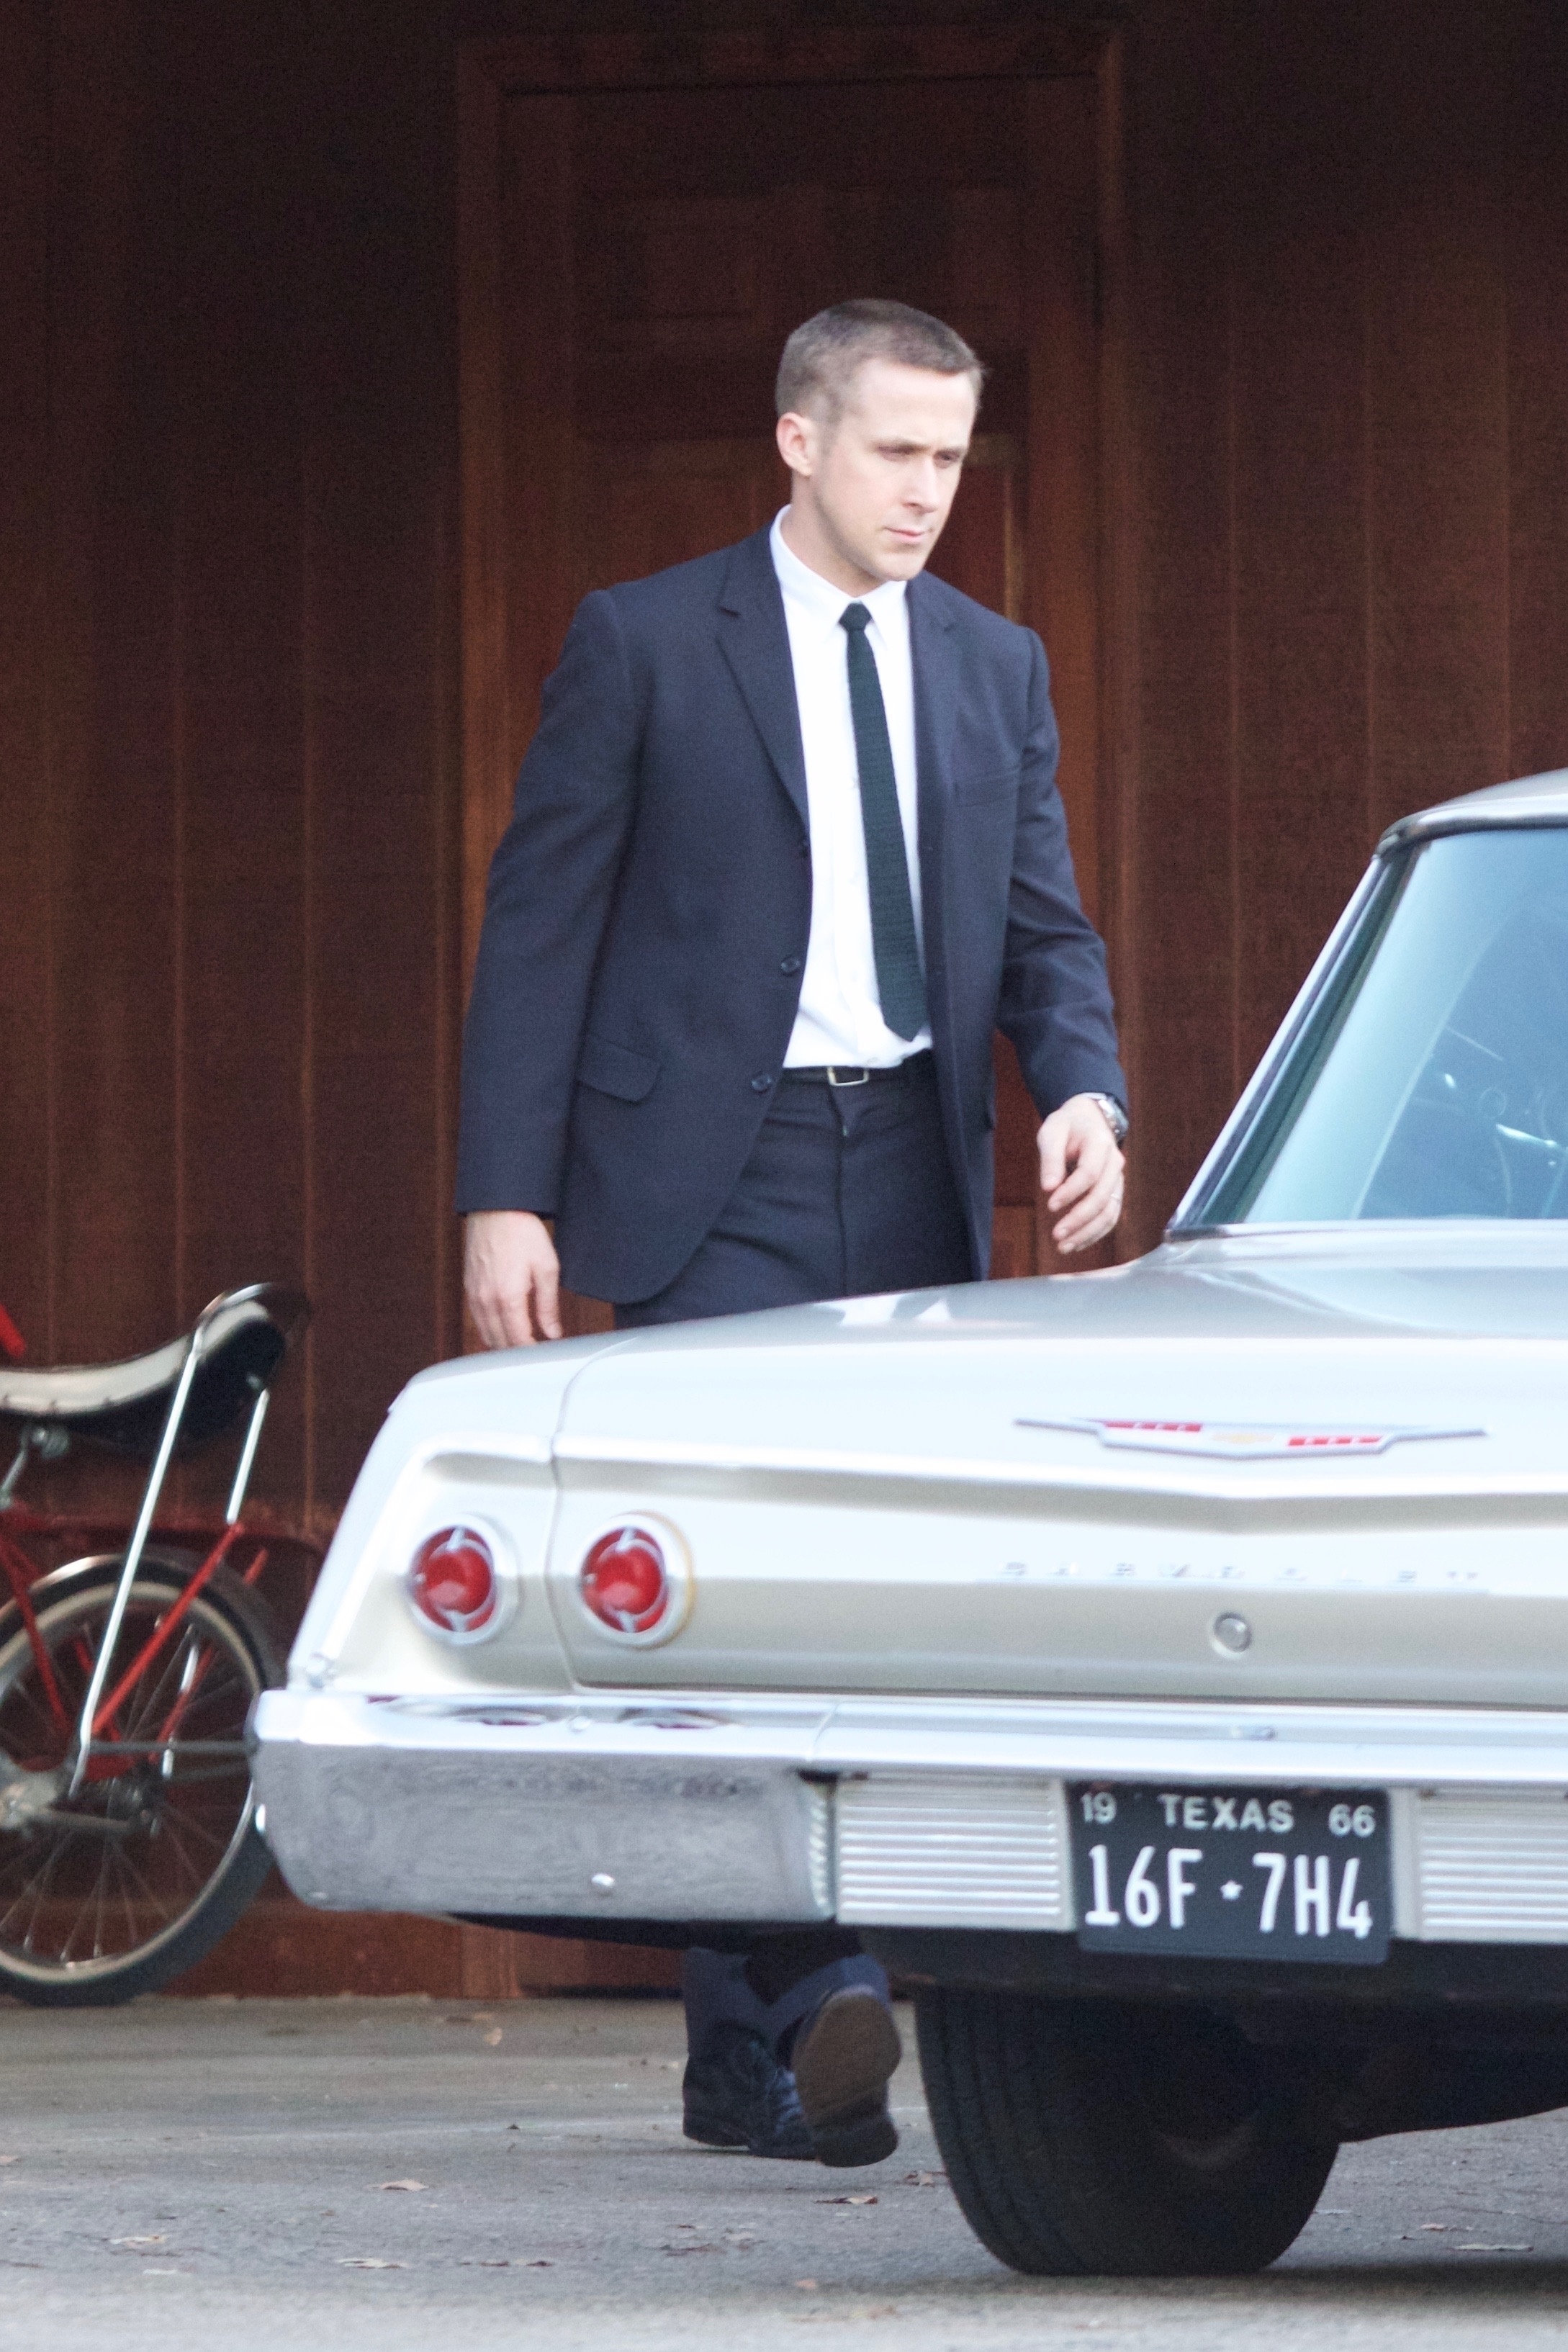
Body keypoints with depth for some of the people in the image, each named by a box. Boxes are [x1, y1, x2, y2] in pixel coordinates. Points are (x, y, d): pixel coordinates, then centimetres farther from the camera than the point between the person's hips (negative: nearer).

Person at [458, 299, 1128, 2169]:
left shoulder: (995, 668, 15)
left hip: (913, 1176, 4)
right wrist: (505, 1194, -6)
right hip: (715, 1180, -4)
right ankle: (817, 1978, -26)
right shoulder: (643, 645, 2)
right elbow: (539, 924, 1)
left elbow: (1044, 928, 15)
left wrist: (1083, 1093, -7)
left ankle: (744, 2060, 8)